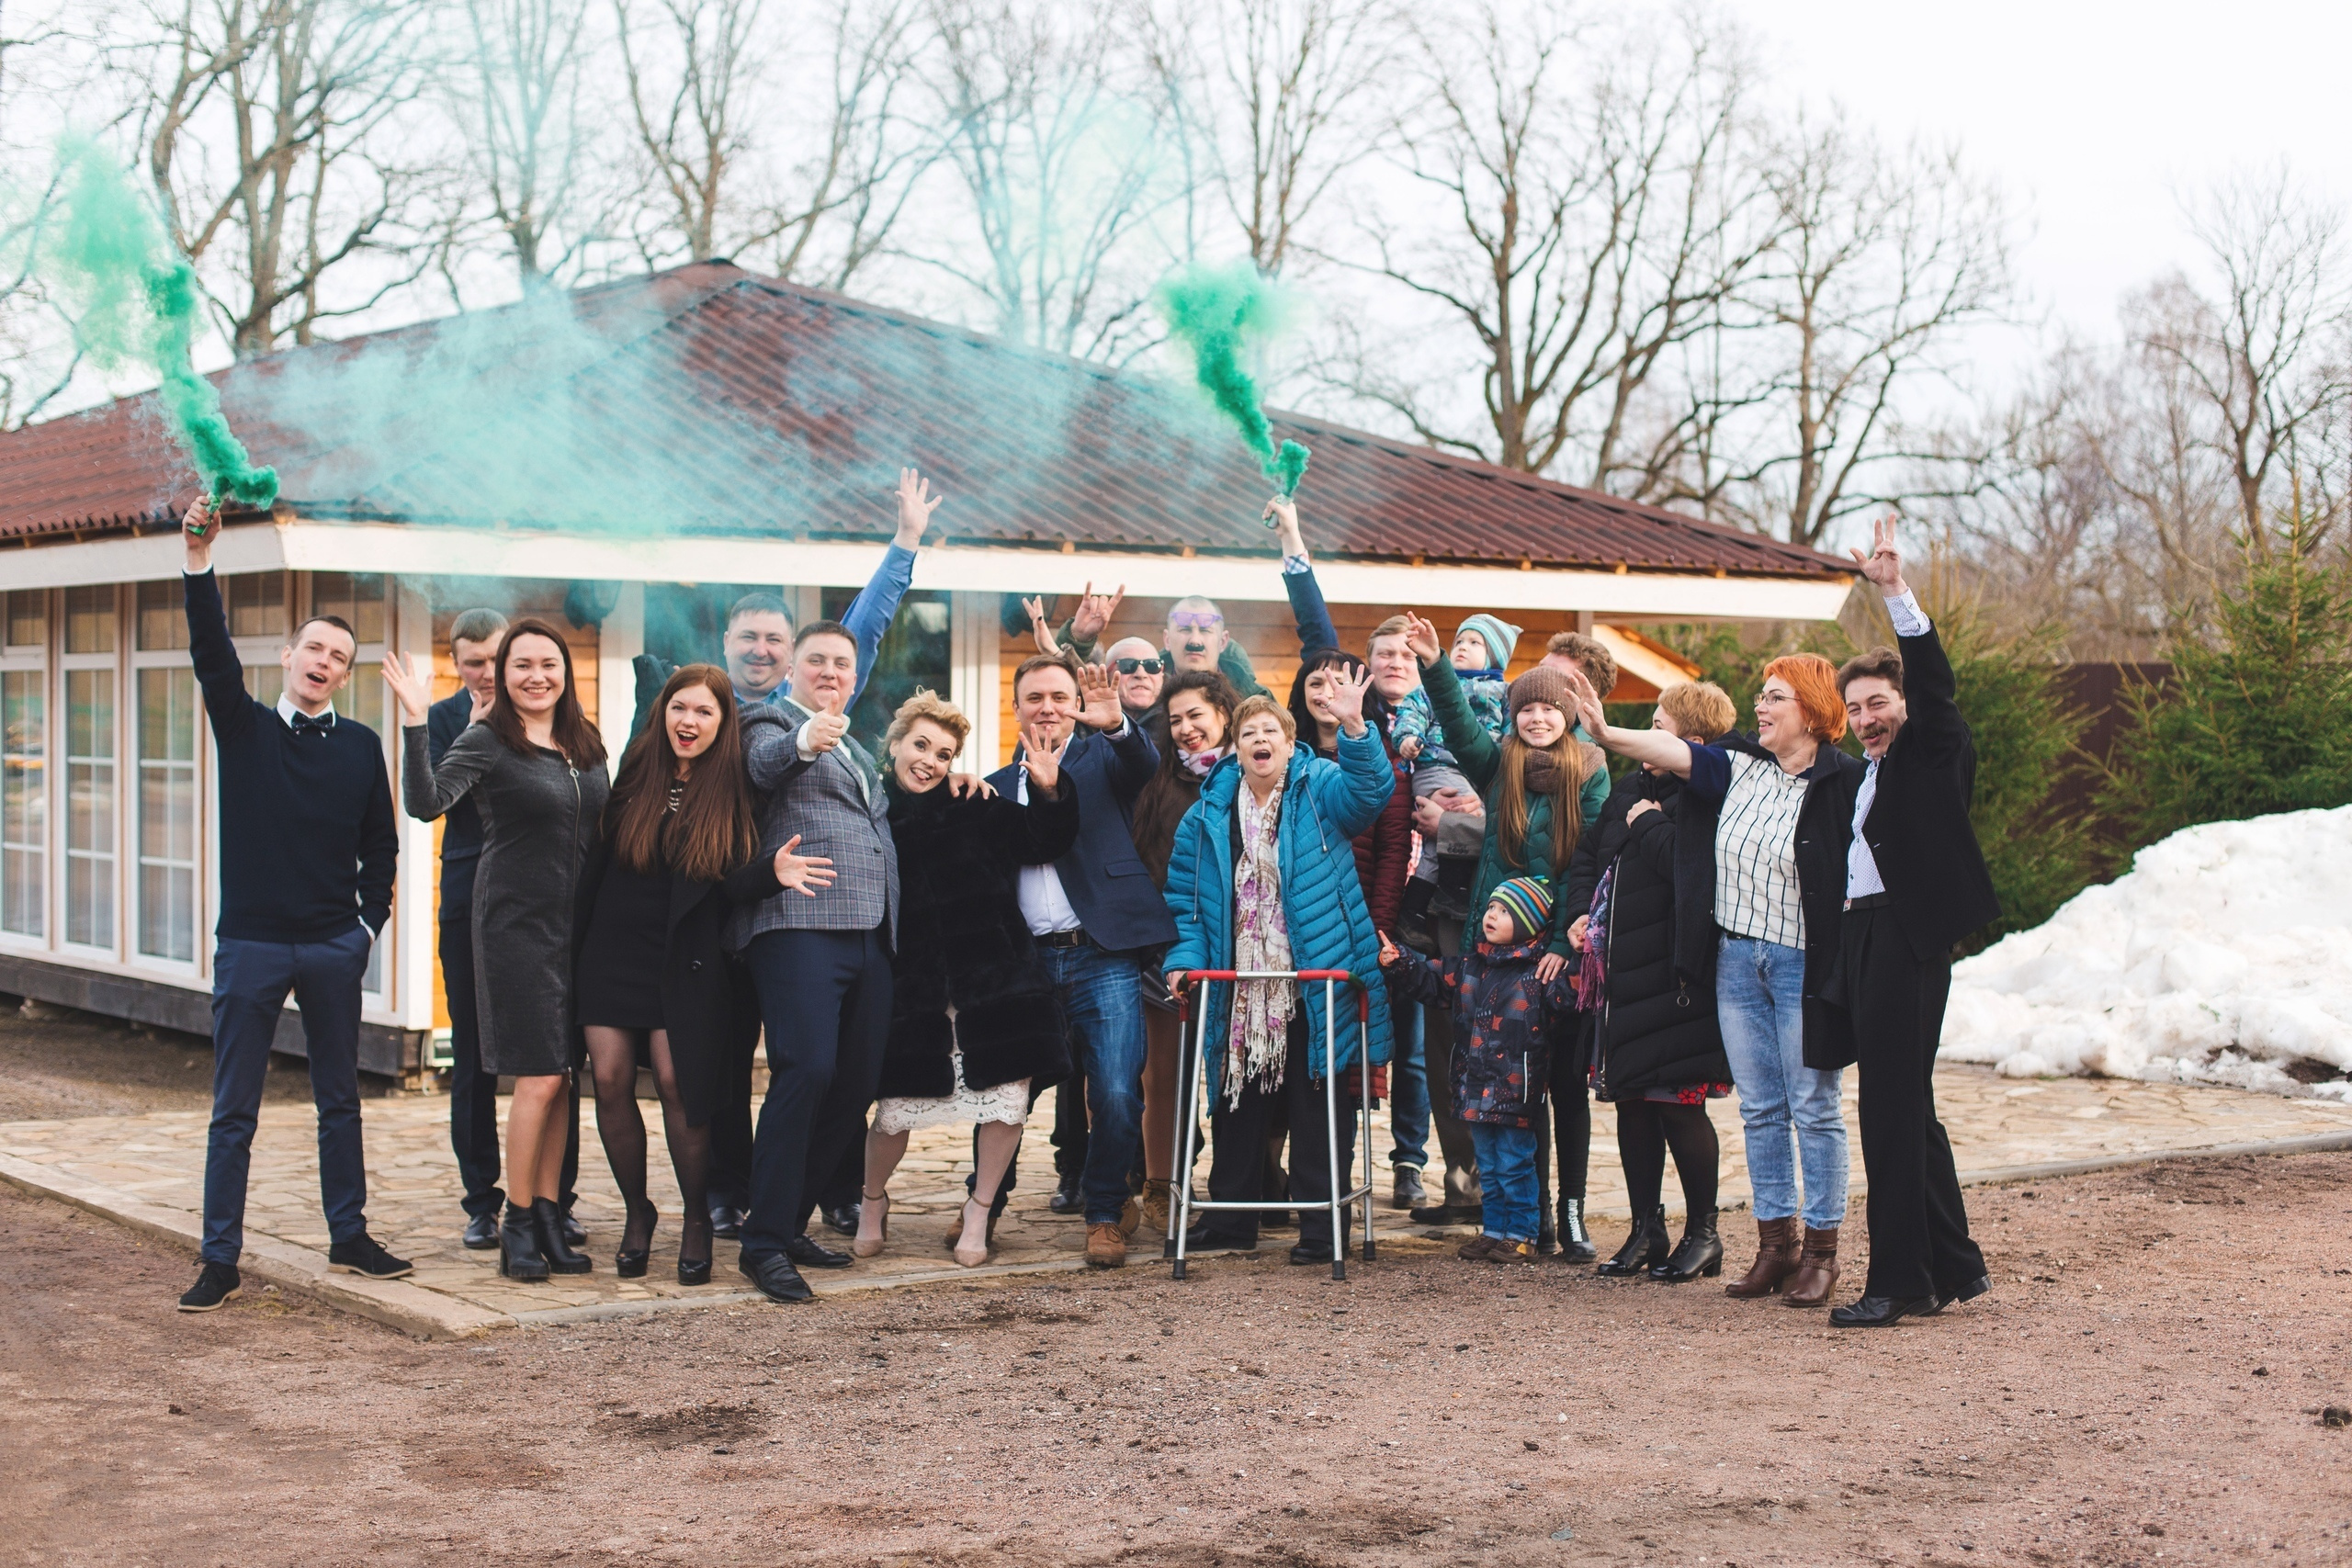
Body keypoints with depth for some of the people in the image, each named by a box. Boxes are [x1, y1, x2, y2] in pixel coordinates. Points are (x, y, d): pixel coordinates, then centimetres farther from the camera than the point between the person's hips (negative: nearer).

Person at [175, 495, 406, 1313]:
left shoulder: (360, 746, 6)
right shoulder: (244, 726, 2)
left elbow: (380, 843, 13)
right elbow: (211, 654, -13)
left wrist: (370, 920, 5)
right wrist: (199, 564, -26)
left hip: (334, 946, 2)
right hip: (251, 943, -2)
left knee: (339, 1100, 11)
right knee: (233, 1109, 1)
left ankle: (349, 1237, 21)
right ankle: (219, 1258, 5)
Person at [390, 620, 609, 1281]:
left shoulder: (587, 744, 10)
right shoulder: (486, 741, -7)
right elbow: (425, 803, -22)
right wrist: (415, 723, -30)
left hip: (577, 923, 6)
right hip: (517, 923, -6)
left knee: (561, 1077, 8)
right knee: (539, 1077, -8)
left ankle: (547, 1215, 15)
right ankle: (517, 1226, 3)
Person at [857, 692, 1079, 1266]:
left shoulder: (976, 808, 1)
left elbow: (1045, 845, 2)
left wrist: (1048, 794, -14)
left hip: (993, 976, 1)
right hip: (912, 990, 0)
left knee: (1006, 1099, -1)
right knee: (896, 1108, 1)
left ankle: (980, 1211, 20)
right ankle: (872, 1201, 30)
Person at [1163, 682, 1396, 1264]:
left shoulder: (1320, 790, -1)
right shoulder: (1209, 812, 8)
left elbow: (1370, 790, -22)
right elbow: (1185, 894, 11)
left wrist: (1354, 727, -37)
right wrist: (1186, 956, -2)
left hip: (1316, 986, -3)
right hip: (1239, 991, 3)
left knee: (1317, 1107, 1)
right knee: (1237, 1104, 12)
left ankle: (1321, 1227, 9)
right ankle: (1230, 1219, 24)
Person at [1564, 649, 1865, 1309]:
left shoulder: (1844, 782, -10)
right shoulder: (1742, 766, 6)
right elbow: (1675, 753, -3)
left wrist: (1846, 956, -15)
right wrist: (1607, 733, -18)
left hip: (1803, 962, -6)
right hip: (1737, 956, 6)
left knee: (1812, 1107, 0)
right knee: (1759, 1107, 10)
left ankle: (1821, 1250, 8)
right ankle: (1775, 1243, 18)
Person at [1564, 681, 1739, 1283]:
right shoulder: (1630, 790, 14)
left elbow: (1691, 870, -27)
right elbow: (1588, 853, 24)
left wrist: (1649, 825, -14)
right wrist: (1582, 912, 9)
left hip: (1672, 978, -9)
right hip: (1619, 973, 9)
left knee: (1677, 1103, -3)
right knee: (1630, 1100, 11)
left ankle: (1703, 1232, 10)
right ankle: (1647, 1231, 20)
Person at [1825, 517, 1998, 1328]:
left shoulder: (1935, 753, 0)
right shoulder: (1859, 774, 20)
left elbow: (1934, 681, -15)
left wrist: (1897, 592, -22)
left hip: (1908, 937, -8)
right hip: (1860, 937, 8)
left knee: (1892, 1108, -9)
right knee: (1905, 1108, 12)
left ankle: (1897, 1283, -7)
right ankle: (1954, 1268, 21)